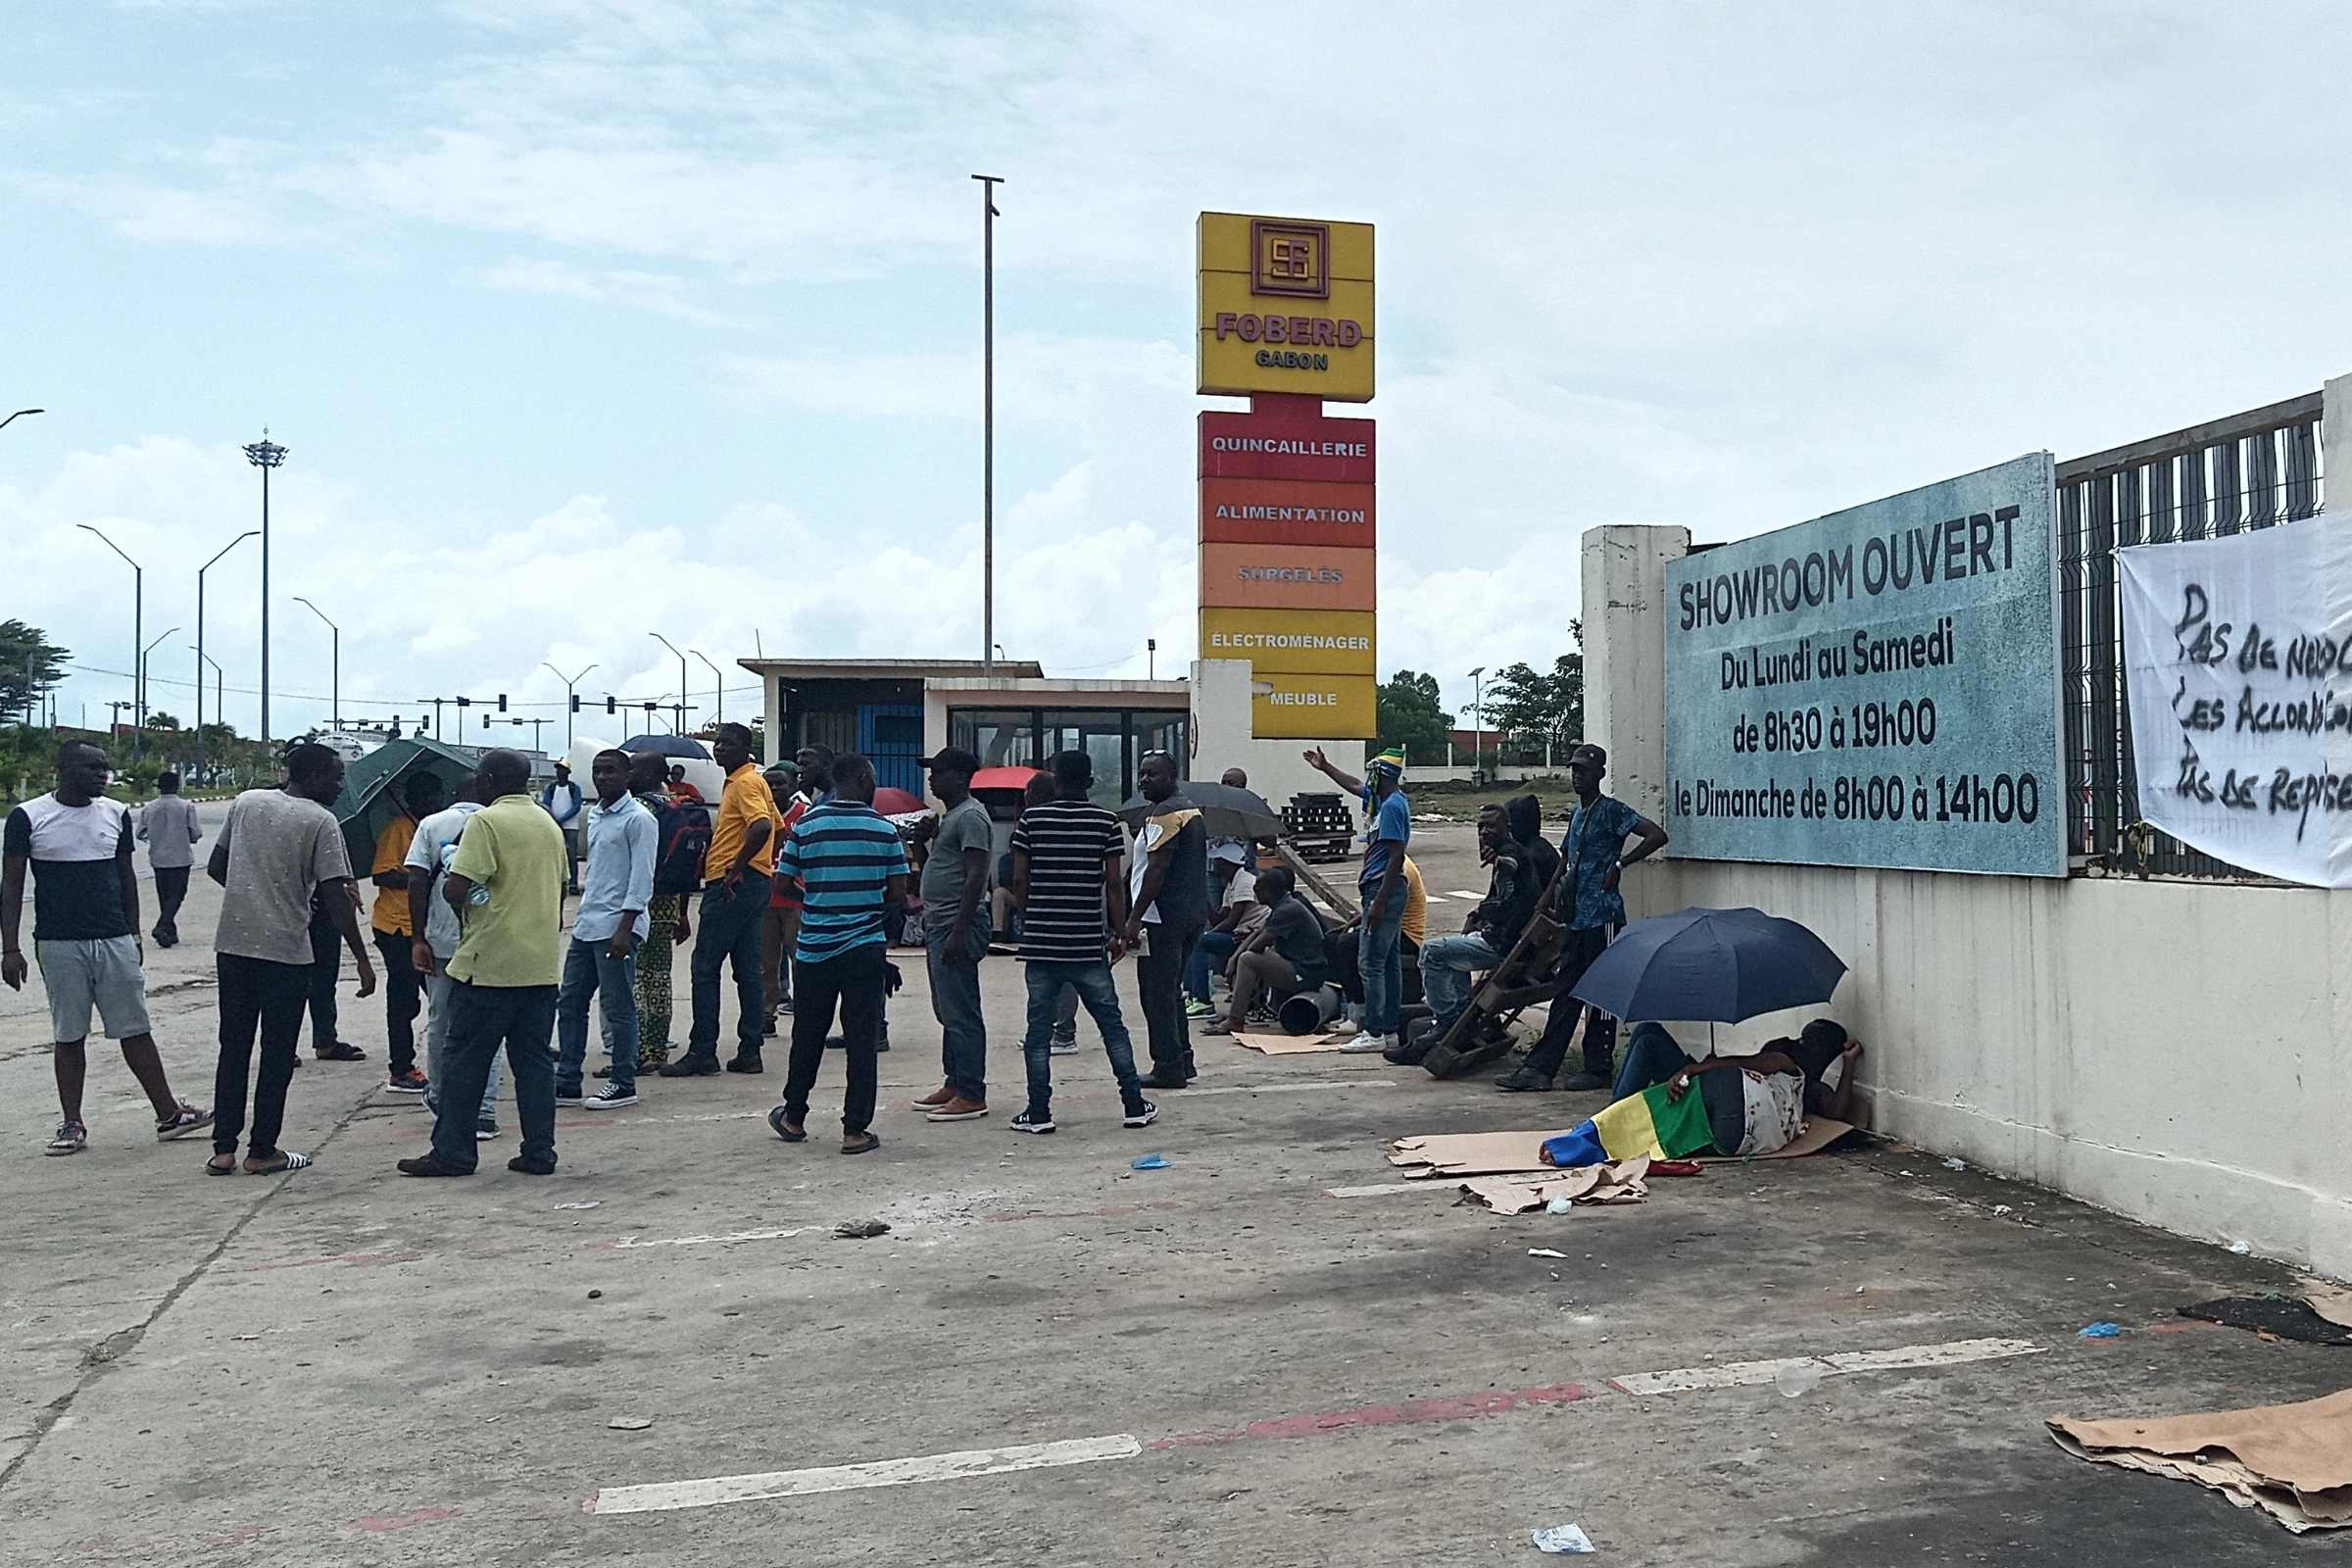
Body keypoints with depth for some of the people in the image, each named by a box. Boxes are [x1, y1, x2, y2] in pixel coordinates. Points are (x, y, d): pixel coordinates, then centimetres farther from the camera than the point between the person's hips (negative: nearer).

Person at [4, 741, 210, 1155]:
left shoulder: (116, 814, 6)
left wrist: (134, 935, 14)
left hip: (115, 941, 3)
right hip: (59, 945, -2)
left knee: (136, 1030, 5)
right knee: (69, 1037, 6)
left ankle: (168, 1114, 9)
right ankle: (71, 1125, 16)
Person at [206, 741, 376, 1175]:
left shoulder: (245, 802, 7)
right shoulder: (320, 821, -9)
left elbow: (215, 868, 12)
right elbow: (335, 899, -13)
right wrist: (362, 961, -9)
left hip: (232, 945, 5)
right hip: (286, 951, -5)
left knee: (233, 1048, 12)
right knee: (277, 1054, 5)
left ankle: (223, 1150, 14)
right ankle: (262, 1151, 11)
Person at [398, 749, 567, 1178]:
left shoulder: (486, 821, -10)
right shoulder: (550, 825, 13)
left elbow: (456, 889, -18)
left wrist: (449, 883, 4)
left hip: (489, 964, -7)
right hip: (542, 964, 7)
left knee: (464, 1059, 3)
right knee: (535, 1059, 9)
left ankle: (452, 1153, 7)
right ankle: (539, 1153, 8)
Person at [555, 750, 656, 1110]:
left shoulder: (638, 819, -10)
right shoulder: (593, 816, 15)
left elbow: (641, 878, -14)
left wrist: (624, 929, -20)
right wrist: (583, 909, 19)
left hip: (616, 927, -9)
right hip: (586, 924, 9)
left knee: (618, 1007, -1)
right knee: (569, 1002, 10)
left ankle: (624, 1084, 9)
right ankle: (567, 1082, 18)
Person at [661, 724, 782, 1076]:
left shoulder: (745, 782, -12)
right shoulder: (746, 781, 19)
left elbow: (762, 827, -28)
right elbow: (776, 828, 25)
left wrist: (736, 868, -25)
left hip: (733, 885, -10)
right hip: (751, 884, 10)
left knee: (705, 967, -6)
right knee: (747, 970, 9)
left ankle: (702, 1053, -5)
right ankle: (749, 1051, 10)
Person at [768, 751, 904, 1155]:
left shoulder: (806, 825, -1)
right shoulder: (883, 828, -4)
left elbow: (783, 883, 0)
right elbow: (898, 893, -3)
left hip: (814, 947, 2)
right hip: (865, 948, -2)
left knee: (808, 1035, 15)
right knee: (861, 1040, 2)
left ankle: (794, 1117, 28)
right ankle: (855, 1130, 3)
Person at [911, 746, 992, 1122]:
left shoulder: (971, 816, -14)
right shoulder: (950, 816, 19)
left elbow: (975, 877, -20)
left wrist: (957, 933, -24)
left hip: (957, 926, -11)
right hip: (939, 925, 11)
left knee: (961, 1014, -8)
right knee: (947, 1012, 15)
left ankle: (972, 1095, -5)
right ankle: (953, 1084, 22)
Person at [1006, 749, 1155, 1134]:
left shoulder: (1031, 820, 0)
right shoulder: (1106, 822, -1)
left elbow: (1019, 880, 1)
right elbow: (1114, 883, -3)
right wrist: (1120, 933, 5)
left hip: (1041, 941, 0)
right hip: (1089, 943, 0)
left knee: (1039, 1028, 6)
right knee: (1111, 1023, 8)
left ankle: (1038, 1111, 6)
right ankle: (1135, 1105, 12)